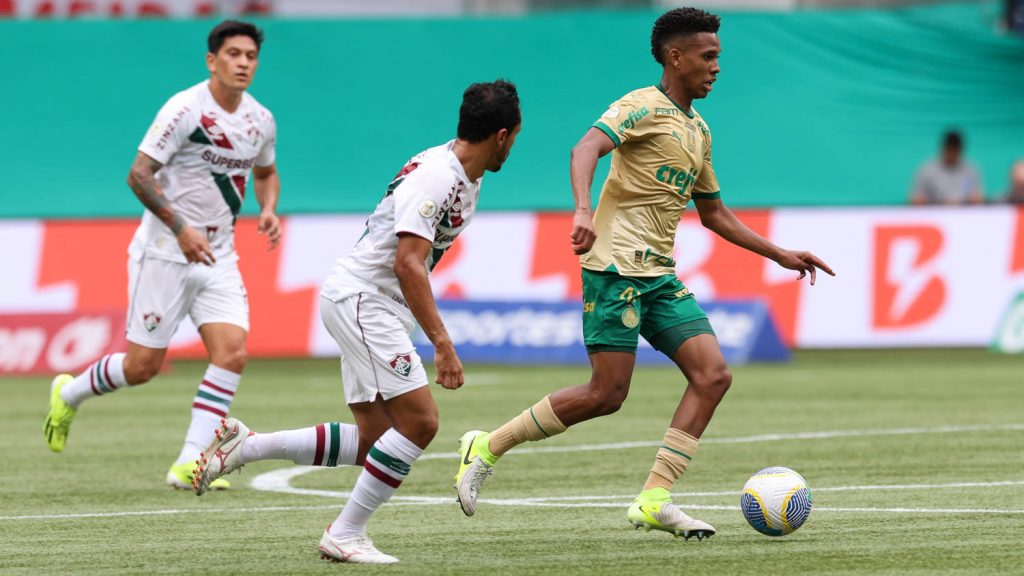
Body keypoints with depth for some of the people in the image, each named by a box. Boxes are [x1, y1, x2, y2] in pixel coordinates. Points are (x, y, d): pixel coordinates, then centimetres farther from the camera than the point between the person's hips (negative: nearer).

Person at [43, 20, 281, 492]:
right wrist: (181, 228, -24)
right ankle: (69, 393, 29)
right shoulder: (185, 109, -15)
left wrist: (268, 210, 4)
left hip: (217, 256, 5)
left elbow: (265, 172, 25)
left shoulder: (260, 121, 5)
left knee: (232, 350, -14)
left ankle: (189, 464, -11)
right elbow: (139, 175, -17)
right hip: (164, 253, -5)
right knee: (142, 365, -2)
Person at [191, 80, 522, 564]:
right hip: (360, 299, -10)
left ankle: (245, 446, 11)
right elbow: (408, 263, -28)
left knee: (373, 442, 6)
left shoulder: (466, 178, 10)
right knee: (419, 421, -15)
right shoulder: (436, 176, -21)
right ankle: (345, 534, -9)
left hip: (375, 306, 10)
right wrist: (442, 342, -32)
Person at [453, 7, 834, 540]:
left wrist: (780, 256, 27)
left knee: (712, 375, -7)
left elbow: (714, 215, 30)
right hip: (617, 267, -8)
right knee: (607, 394, -12)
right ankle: (486, 448, 4)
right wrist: (583, 211, -43)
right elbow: (586, 149, -25)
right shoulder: (643, 107, -7)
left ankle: (653, 501, -7)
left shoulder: (698, 130, 20)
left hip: (660, 276, 8)